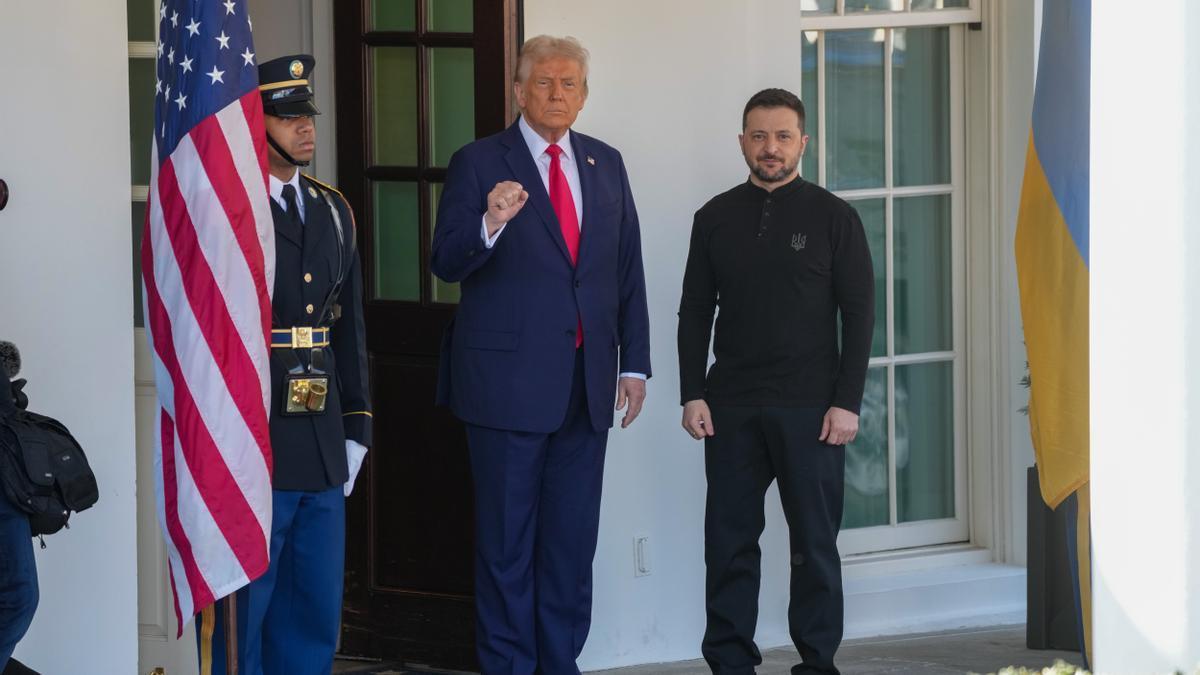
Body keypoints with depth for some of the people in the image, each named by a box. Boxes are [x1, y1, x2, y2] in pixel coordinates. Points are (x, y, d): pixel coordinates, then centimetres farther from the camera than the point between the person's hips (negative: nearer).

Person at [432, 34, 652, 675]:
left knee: (573, 542, 8)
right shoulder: (479, 163, -3)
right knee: (507, 540, 1)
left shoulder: (605, 164, 12)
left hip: (586, 383, 5)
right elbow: (447, 263, -10)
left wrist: (634, 361, 9)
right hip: (509, 380, -5)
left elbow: (628, 269, 14)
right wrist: (490, 224, -30)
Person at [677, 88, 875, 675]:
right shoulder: (715, 219, 9)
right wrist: (692, 395, 1)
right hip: (731, 406, 2)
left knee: (815, 542, 2)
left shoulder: (833, 218, 2)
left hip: (811, 407, -2)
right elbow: (695, 312, 11)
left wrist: (847, 402, -7)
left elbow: (859, 313, 0)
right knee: (729, 539, 2)